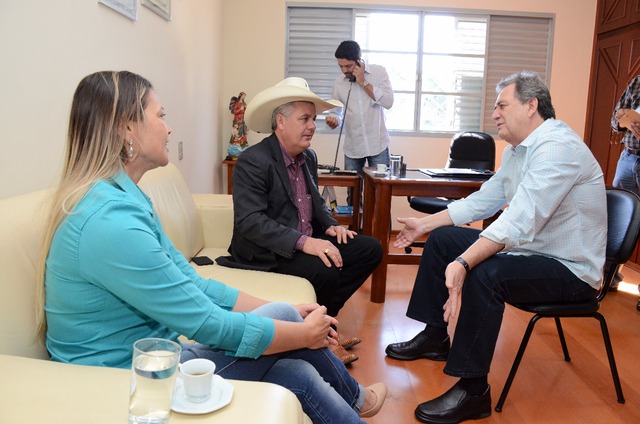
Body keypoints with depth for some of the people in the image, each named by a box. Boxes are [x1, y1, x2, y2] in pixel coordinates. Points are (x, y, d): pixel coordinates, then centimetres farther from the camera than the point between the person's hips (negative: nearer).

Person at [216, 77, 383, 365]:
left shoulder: (309, 157, 10)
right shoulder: (253, 162, -17)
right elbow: (249, 221, -25)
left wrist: (331, 225, 2)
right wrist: (302, 242, -33)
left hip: (308, 242, 9)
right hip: (266, 253, -9)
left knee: (370, 249, -1)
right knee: (326, 271, -31)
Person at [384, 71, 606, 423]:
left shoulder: (557, 147, -24)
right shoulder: (517, 150, 8)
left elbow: (519, 222, -36)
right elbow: (481, 201, 14)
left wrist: (462, 264, -43)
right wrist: (425, 223, 10)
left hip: (570, 269, -10)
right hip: (529, 249, 10)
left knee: (485, 273, -35)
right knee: (441, 239, 7)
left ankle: (473, 390, -20)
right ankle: (435, 337, 19)